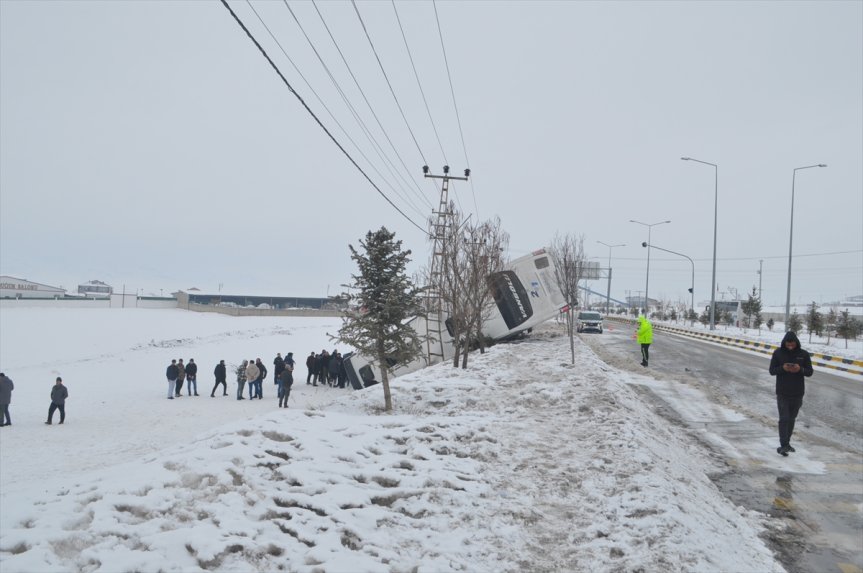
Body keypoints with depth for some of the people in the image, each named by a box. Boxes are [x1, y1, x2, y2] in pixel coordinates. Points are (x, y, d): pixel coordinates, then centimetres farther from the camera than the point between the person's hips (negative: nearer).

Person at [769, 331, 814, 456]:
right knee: (784, 419, -8)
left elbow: (809, 372, 2)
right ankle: (783, 445, -9)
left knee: (791, 419, 13)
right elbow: (772, 371, -1)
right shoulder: (778, 353, -3)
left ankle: (787, 443, 25)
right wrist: (782, 368, -21)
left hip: (798, 393, 2)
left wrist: (800, 369, -19)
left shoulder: (804, 354, 0)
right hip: (782, 393, -2)